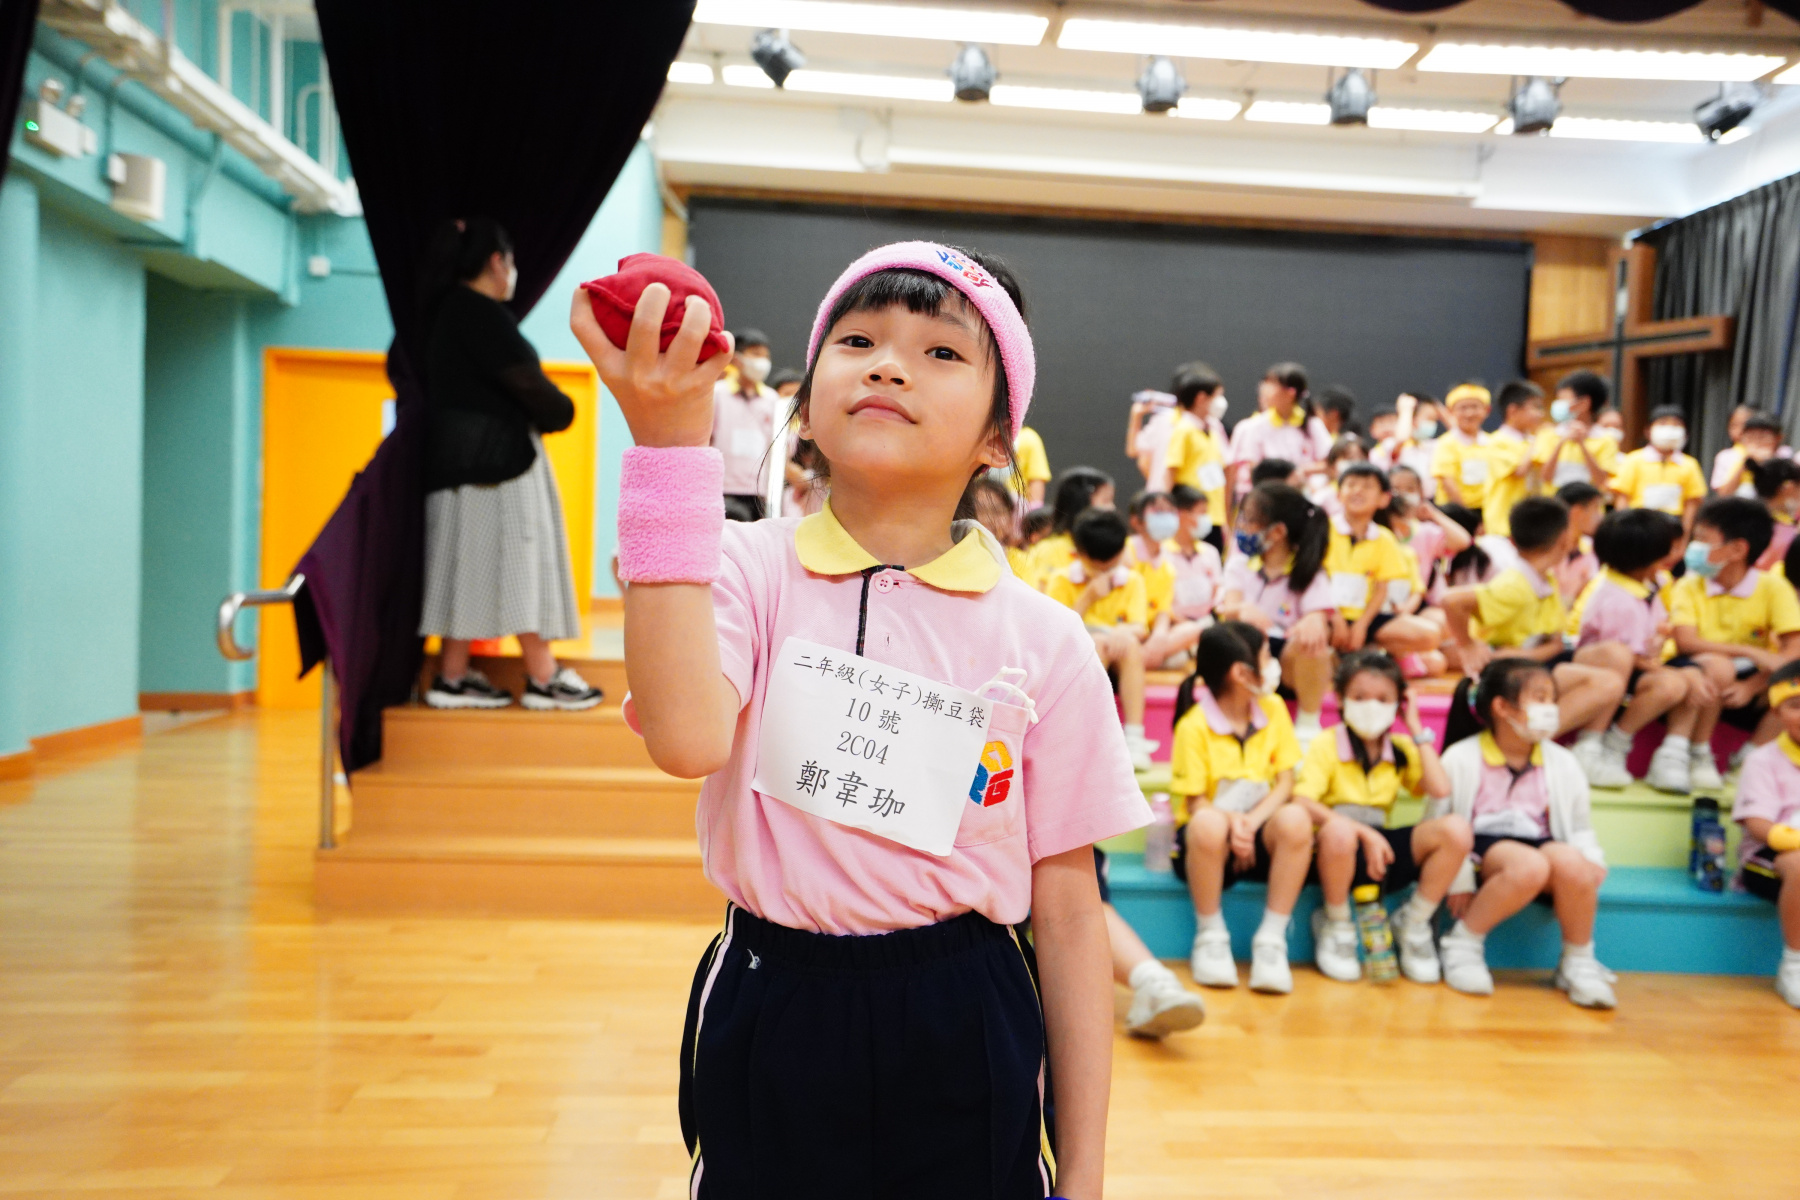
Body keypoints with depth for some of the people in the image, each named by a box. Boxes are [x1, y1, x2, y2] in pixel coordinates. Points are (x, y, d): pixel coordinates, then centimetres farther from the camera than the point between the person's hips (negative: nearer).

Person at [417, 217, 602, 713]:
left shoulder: (447, 311, 15)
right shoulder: (484, 314, -13)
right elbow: (525, 383, -15)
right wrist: (562, 412, 2)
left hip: (462, 460, 9)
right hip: (496, 457, -9)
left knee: (470, 566, 10)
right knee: (516, 563, -5)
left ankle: (453, 676, 12)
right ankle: (543, 679, 1)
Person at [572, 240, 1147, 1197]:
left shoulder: (1043, 641, -4)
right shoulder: (750, 569, -7)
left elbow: (1068, 915, -1)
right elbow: (687, 739, -29)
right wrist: (669, 441, -31)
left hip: (963, 1044, 1)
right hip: (769, 1022, 0)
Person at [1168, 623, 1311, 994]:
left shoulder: (1273, 709, 3)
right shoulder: (1194, 724, -11)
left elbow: (1286, 782, -1)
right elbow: (1195, 802, -11)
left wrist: (1252, 823, -19)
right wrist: (1231, 823, -32)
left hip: (1257, 834, 3)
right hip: (1209, 838, -3)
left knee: (1295, 820, -30)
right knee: (1208, 824, -38)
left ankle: (1272, 940, -18)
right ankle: (1210, 937, -15)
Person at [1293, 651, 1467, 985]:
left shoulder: (1401, 749, 12)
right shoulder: (1327, 744, -3)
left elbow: (1440, 789, -7)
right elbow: (1300, 801, -19)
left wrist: (1418, 732, 2)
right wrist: (1362, 831, -27)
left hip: (1381, 849, 4)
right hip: (1337, 853, -4)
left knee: (1456, 830, -20)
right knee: (1338, 829, -41)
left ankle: (1413, 925, 4)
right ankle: (1336, 926, -8)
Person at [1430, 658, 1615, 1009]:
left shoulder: (1563, 763, 15)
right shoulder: (1462, 759, 0)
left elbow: (1581, 827, 17)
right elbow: (1438, 823, -2)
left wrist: (1592, 861, -6)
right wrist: (1459, 882, -12)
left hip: (1542, 843, 4)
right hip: (1484, 846, -4)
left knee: (1572, 863, -32)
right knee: (1529, 865, -37)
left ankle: (1578, 964, -10)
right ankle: (1463, 941, -16)